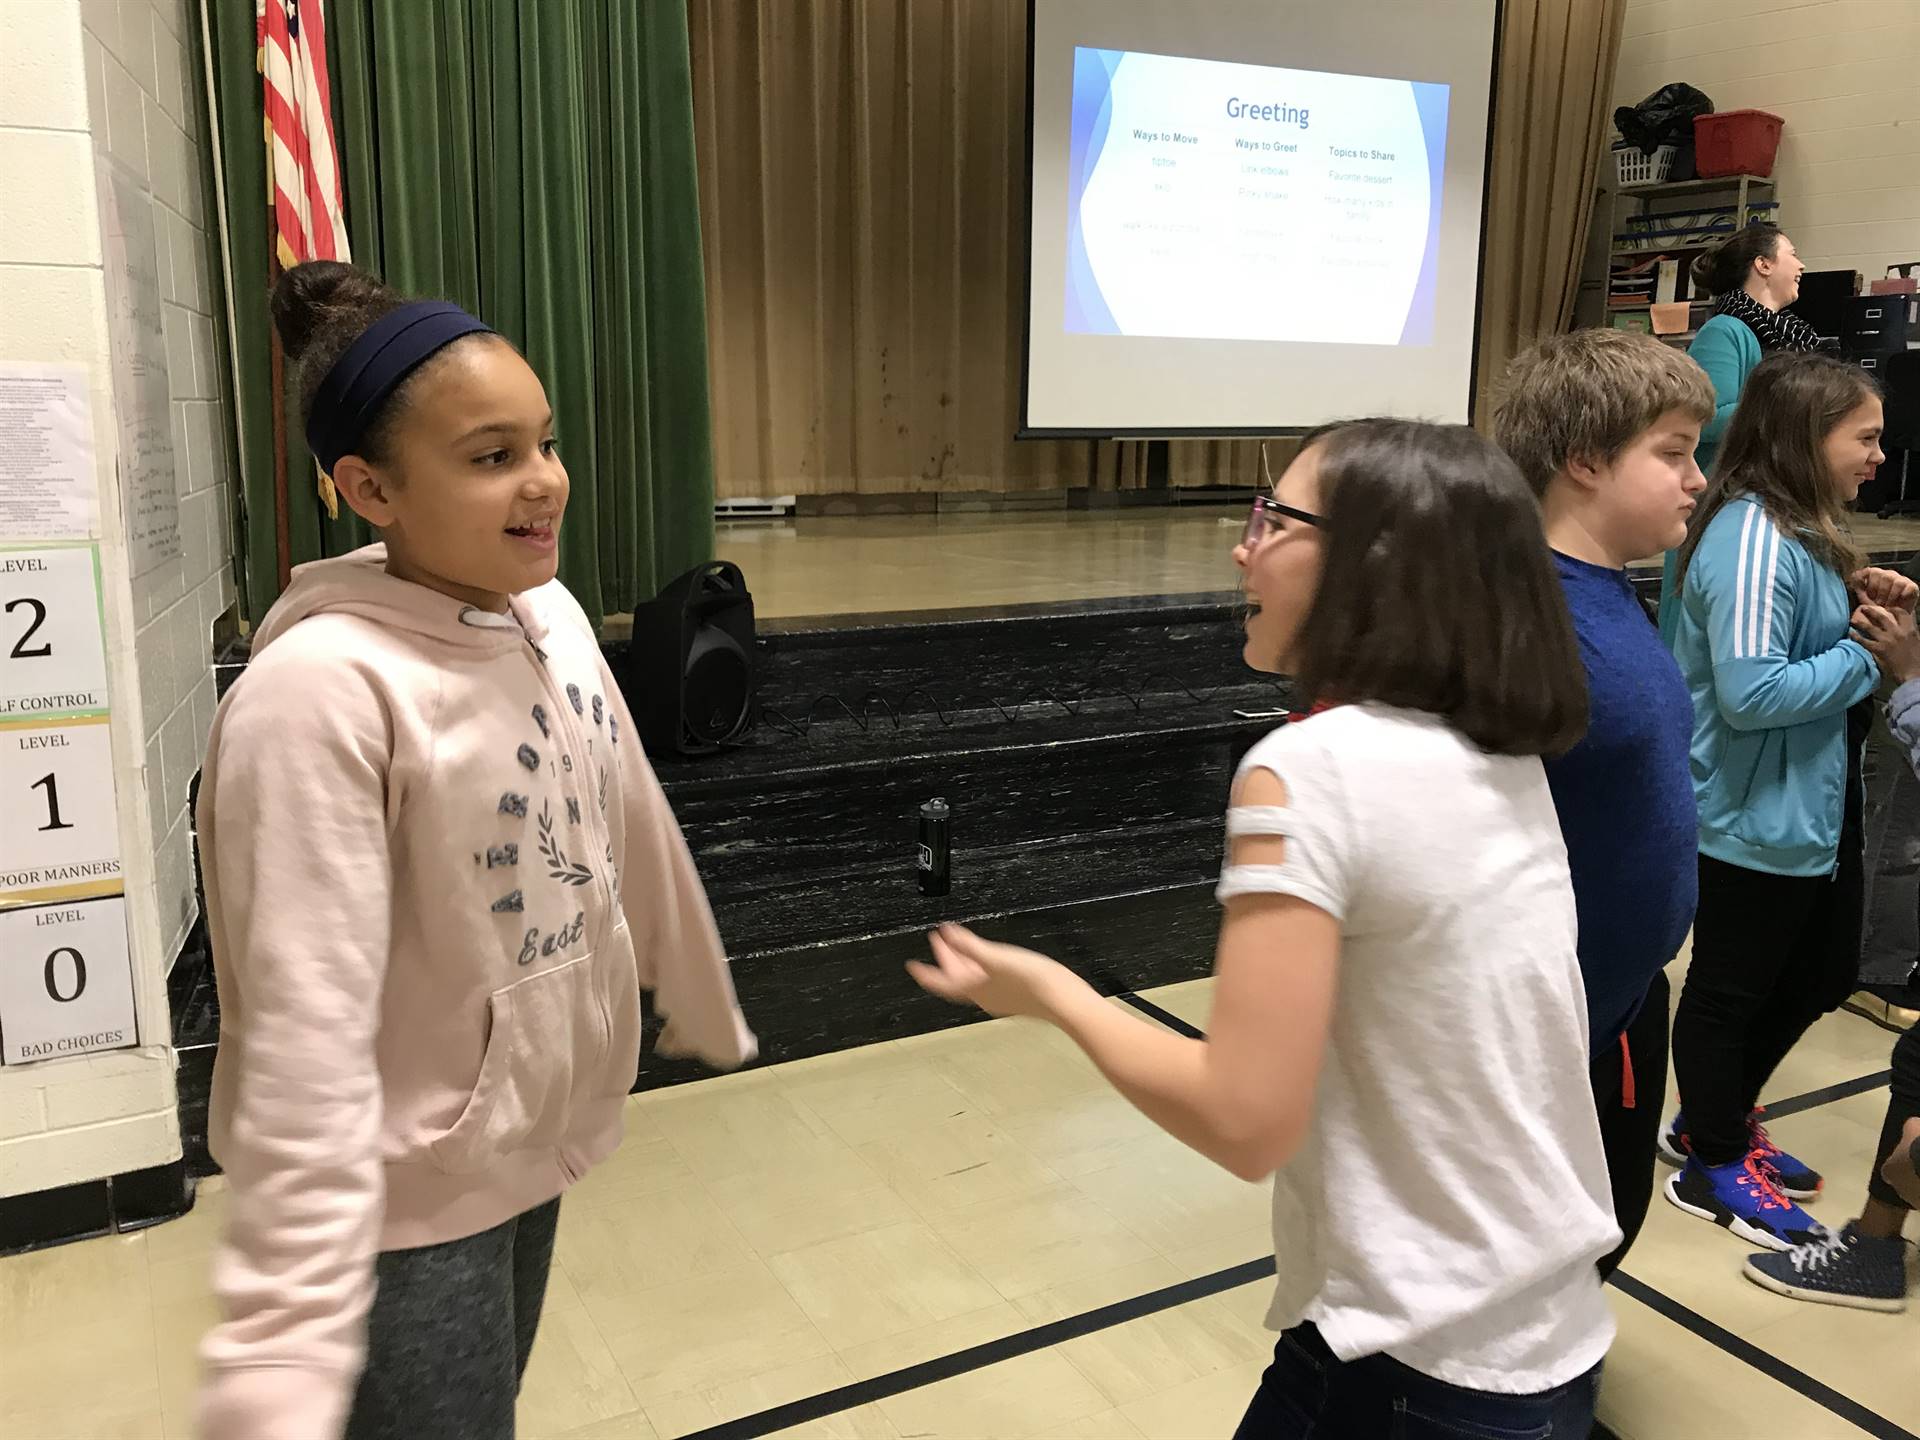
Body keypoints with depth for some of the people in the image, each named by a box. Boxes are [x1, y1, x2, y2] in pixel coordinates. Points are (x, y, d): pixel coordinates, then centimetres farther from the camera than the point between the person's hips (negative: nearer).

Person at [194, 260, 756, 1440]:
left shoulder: (552, 618, -3)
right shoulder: (321, 693, -25)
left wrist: (707, 1007, 19)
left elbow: (637, 846, 9)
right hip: (402, 1207, -7)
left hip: (528, 1149, 7)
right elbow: (306, 1031, -28)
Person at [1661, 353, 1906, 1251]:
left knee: (1822, 975, 23)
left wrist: (1857, 603, -1)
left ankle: (1717, 1121, 41)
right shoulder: (1754, 540, -24)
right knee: (1729, 989, 8)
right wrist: (1867, 659, -19)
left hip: (1812, 809, 10)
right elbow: (1751, 690, -31)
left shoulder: (1799, 530, 7)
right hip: (1754, 820, -10)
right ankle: (1713, 1167, 28)